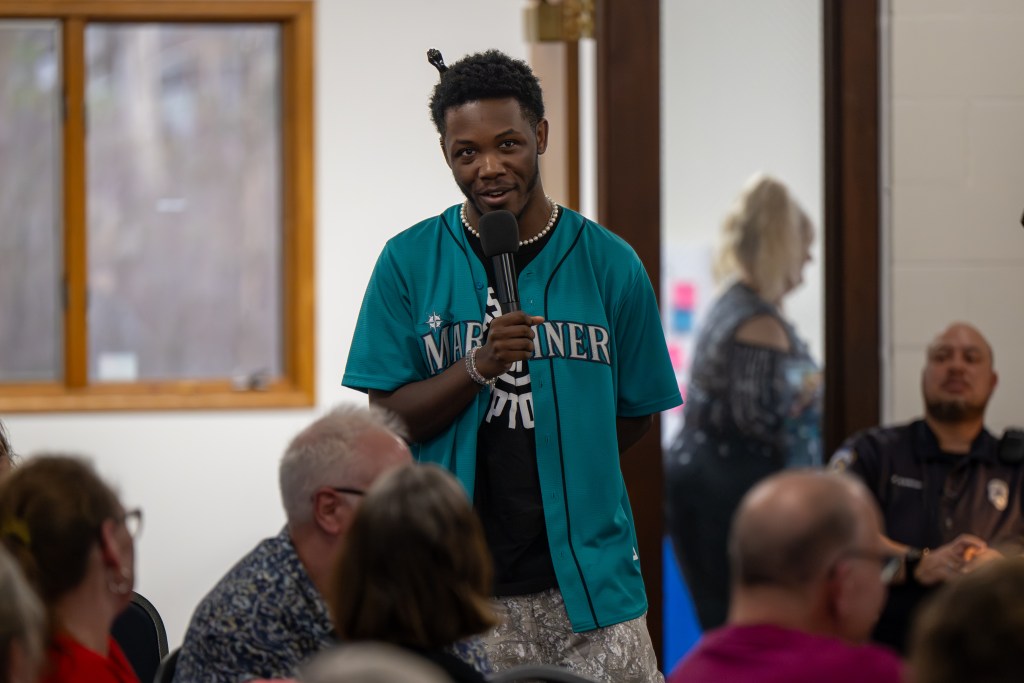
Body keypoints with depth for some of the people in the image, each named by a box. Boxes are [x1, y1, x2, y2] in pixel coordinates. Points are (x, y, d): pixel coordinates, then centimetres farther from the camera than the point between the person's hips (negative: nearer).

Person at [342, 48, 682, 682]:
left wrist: (551, 479, 7)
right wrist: (479, 367, -16)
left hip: (589, 578, 1)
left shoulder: (609, 265, 3)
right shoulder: (409, 262, 3)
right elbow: (388, 421, -2)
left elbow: (635, 415, 12)